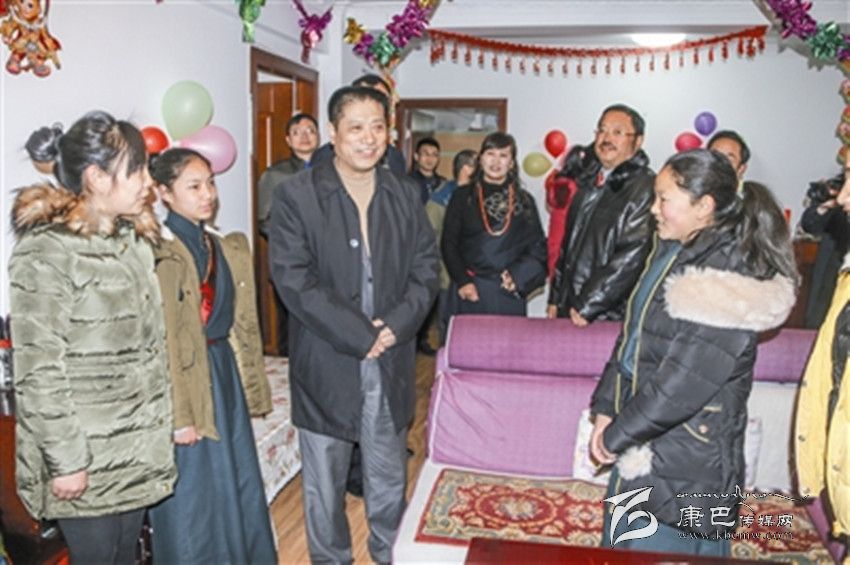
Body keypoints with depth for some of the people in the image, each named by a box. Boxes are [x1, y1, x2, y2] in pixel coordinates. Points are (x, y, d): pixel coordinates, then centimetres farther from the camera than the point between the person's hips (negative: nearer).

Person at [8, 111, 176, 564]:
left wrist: (165, 422, 13)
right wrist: (65, 460, -16)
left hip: (137, 445, 7)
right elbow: (39, 374, -18)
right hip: (85, 456, -6)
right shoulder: (44, 254, -18)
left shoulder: (133, 240, 6)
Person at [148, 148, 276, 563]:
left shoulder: (227, 248, 8)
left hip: (226, 372, 7)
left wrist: (251, 386, 12)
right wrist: (178, 416, -17)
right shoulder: (157, 253, -15)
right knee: (193, 495, 8)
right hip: (184, 379, -7)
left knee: (238, 484, 17)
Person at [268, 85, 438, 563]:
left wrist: (396, 326, -12)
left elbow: (426, 269, 5)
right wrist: (359, 335, -16)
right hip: (326, 366, -3)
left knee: (389, 481, 17)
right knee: (324, 484, 12)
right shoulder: (297, 195, -7)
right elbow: (293, 279, -14)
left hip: (391, 364, 3)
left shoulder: (405, 195, 7)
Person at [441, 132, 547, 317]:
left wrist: (518, 275, -6)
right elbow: (448, 244, 4)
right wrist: (462, 281, -7)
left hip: (509, 294, 1)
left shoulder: (524, 201, 11)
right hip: (468, 292, -1)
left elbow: (538, 247, 9)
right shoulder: (463, 196, 8)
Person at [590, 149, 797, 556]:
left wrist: (617, 435, -13)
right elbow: (633, 334, 9)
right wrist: (606, 409, 3)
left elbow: (682, 385, -24)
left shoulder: (724, 282, -25)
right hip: (647, 438, 9)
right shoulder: (675, 251, 4)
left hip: (682, 460, -9)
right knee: (623, 543, 22)